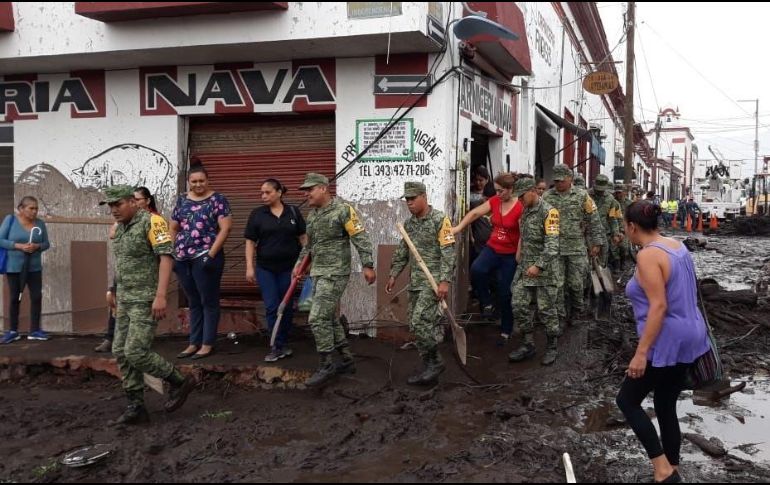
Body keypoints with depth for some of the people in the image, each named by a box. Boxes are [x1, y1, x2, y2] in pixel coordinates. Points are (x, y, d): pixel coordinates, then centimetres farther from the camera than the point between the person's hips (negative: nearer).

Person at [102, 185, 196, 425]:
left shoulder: (151, 221, -13)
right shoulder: (120, 228, 14)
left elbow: (166, 257, -20)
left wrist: (161, 295, -27)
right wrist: (119, 297, 19)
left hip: (146, 301, -9)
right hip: (126, 301, 9)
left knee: (136, 353, -12)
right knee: (121, 353, 6)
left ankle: (180, 382, 7)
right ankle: (136, 407, 14)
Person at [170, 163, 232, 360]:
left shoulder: (217, 199, -3)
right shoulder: (182, 201, 13)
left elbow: (225, 228, -10)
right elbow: (173, 229, 17)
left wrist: (211, 254, -16)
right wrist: (172, 253, 8)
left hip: (205, 258, -5)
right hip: (183, 260, 5)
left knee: (208, 302, 2)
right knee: (193, 303, 13)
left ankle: (207, 344, 9)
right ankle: (194, 343, 20)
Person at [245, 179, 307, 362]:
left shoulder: (293, 212, 1)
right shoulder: (257, 214, 0)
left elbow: (303, 237, 6)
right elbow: (250, 242, 0)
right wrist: (249, 267, -6)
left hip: (289, 267, 1)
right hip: (266, 268, -1)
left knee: (287, 307, 7)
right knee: (272, 307, -5)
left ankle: (281, 345, 20)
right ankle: (277, 347, 1)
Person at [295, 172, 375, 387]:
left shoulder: (343, 210, -12)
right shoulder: (312, 214, 13)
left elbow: (360, 238, -14)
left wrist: (368, 265, -18)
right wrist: (299, 264, 16)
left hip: (334, 273, -9)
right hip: (318, 273, 9)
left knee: (317, 319, -12)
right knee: (329, 318, 13)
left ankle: (326, 366, -1)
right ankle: (347, 360, 24)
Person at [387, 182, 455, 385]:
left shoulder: (440, 220, -10)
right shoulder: (409, 223, 12)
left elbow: (448, 253, -15)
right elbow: (402, 252, 20)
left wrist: (445, 281, -21)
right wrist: (393, 275, 16)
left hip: (434, 281, -8)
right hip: (415, 282, 8)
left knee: (419, 321, -15)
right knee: (417, 325, 7)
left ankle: (434, 362, 1)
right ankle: (429, 369, 16)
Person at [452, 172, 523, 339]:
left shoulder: (519, 208, -18)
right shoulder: (494, 201, -1)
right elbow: (475, 213, -4)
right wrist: (459, 227, -15)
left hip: (510, 255, -4)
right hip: (492, 249, 4)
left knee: (504, 292, 5)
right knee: (476, 270, -27)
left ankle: (506, 330, 23)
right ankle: (486, 303, -4)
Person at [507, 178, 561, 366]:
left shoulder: (548, 212, -14)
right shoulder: (525, 211, 12)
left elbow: (552, 244, -20)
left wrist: (539, 265, -26)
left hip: (544, 270, -8)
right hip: (525, 267, 8)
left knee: (546, 309, 1)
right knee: (519, 304, 5)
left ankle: (552, 347, 17)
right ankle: (528, 345, 16)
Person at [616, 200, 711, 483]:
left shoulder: (648, 256, -19)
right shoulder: (677, 246, 9)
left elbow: (658, 306, -24)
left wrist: (641, 352, -23)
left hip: (666, 342, -9)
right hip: (688, 336, 9)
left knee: (627, 400, 6)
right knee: (666, 407, 17)